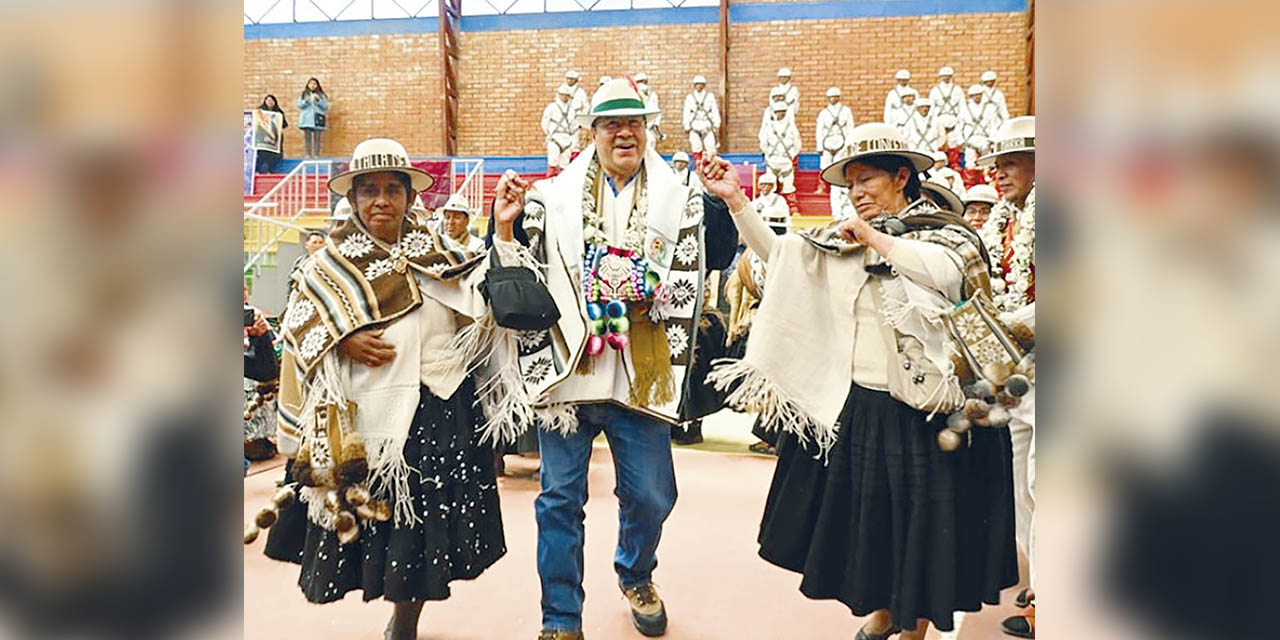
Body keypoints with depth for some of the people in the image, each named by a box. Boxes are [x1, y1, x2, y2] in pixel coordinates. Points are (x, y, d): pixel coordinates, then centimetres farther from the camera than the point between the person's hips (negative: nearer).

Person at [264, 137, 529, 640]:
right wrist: (344, 340, -12)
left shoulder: (435, 251, 9)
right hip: (366, 411, 0)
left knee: (428, 517, 6)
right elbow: (297, 324, 5)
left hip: (437, 410, 1)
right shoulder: (332, 258, 7)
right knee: (373, 512, 3)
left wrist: (503, 231, -11)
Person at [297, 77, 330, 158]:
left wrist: (318, 100, -12)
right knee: (307, 138, -3)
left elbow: (325, 106, 2)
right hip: (307, 120, 1)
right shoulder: (303, 94, 13)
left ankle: (316, 155, -5)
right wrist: (306, 101, -11)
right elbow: (299, 105, 8)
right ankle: (308, 154, 0)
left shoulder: (321, 95, 10)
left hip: (317, 120, -1)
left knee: (317, 138, -6)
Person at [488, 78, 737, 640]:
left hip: (641, 376, 1)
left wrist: (649, 291, -17)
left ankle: (635, 577, 43)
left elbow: (704, 267, 0)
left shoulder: (678, 202, 6)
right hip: (565, 369, 0)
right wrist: (505, 225, -9)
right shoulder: (552, 198, 5)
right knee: (560, 498, 7)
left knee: (650, 497, 10)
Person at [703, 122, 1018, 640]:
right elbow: (775, 252, 5)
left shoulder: (941, 230, -4)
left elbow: (947, 272, -25)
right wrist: (735, 201, -3)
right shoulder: (842, 240, 8)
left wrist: (877, 238, -17)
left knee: (921, 519, 9)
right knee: (865, 513, 16)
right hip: (857, 404, 5)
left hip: (918, 408, -4)